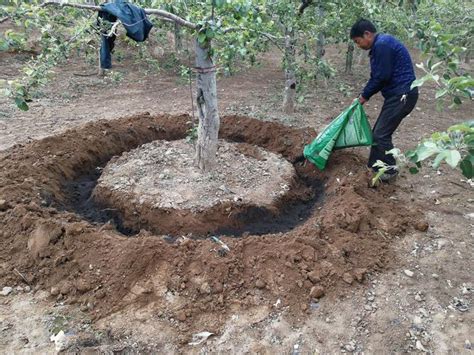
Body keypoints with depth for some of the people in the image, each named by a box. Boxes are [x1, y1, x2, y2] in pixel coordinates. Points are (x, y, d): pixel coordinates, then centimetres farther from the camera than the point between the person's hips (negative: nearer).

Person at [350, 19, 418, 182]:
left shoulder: (382, 45, -18)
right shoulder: (379, 45, 15)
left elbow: (382, 77, -19)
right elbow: (376, 76, 19)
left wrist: (365, 95, -6)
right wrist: (364, 95, 12)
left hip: (402, 95, -10)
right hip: (397, 94, 10)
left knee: (382, 134, -6)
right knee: (377, 132, 13)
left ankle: (390, 171, 7)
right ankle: (374, 166, 24)